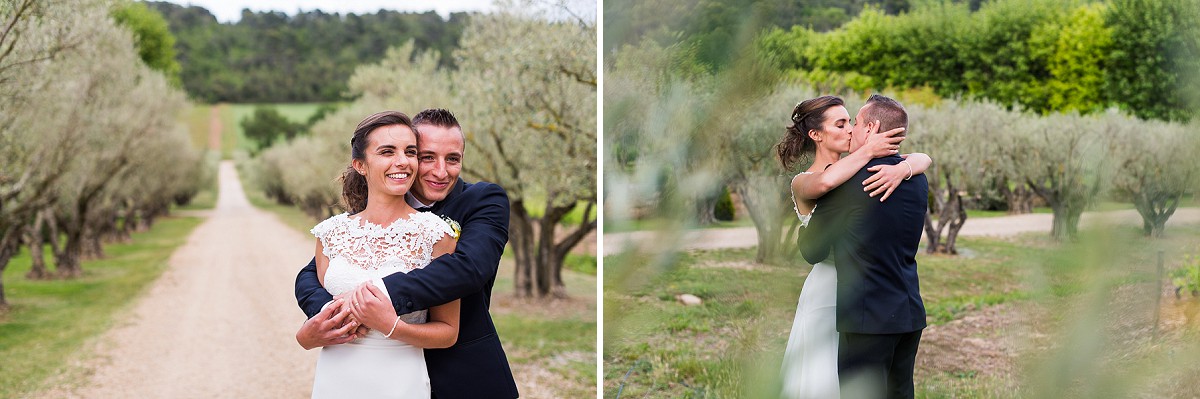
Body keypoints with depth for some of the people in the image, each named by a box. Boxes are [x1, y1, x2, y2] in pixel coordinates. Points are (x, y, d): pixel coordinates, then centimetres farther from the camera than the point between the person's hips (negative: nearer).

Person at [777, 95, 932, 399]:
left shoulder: (862, 170, 6)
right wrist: (868, 151, -22)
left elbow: (924, 160, -4)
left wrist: (901, 169, -25)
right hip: (827, 301, -5)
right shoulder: (802, 183, -7)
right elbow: (825, 182, -32)